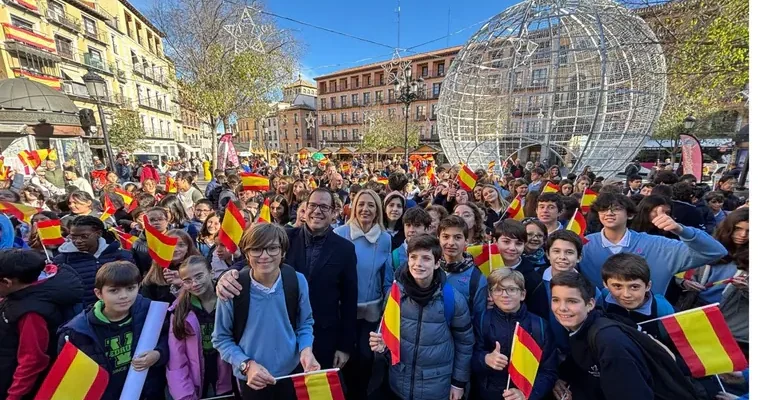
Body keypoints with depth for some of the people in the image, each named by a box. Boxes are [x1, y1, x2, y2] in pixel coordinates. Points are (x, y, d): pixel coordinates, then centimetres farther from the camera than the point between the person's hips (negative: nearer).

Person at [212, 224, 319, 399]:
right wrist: (246, 365, -18)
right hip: (252, 379, -1)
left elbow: (305, 323, -1)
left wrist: (306, 350, -17)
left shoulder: (297, 281, -14)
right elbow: (221, 338, -7)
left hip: (292, 371, 2)